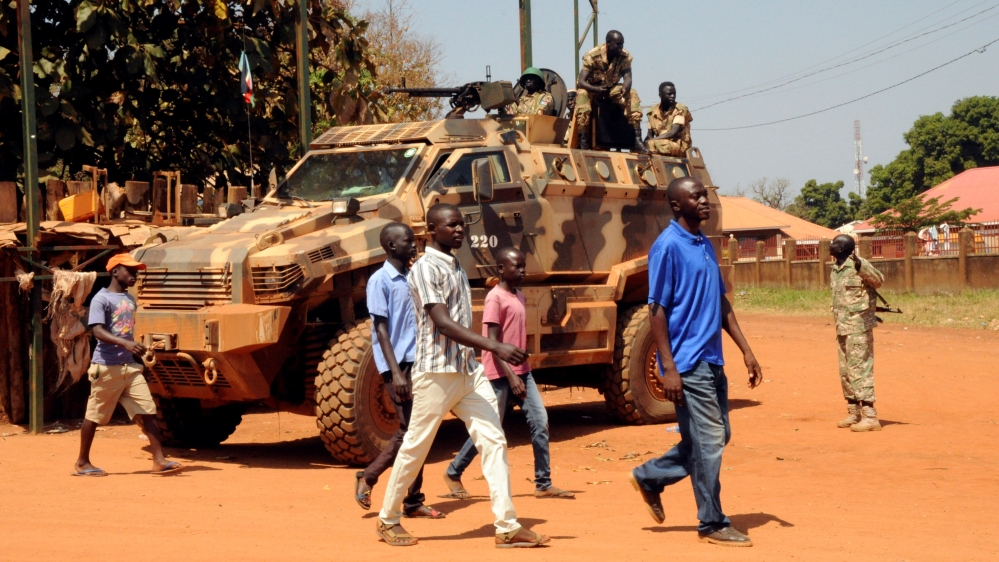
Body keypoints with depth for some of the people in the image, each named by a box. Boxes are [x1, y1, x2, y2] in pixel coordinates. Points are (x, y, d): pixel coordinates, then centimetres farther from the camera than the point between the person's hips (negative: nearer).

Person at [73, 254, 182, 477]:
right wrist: (125, 343, -36)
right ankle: (82, 463, 17)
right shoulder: (101, 299, -10)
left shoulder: (129, 299, 15)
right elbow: (98, 331, -23)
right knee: (94, 415, 4)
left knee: (147, 412, -3)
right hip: (106, 366, -7)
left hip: (129, 366, 7)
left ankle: (159, 461, -5)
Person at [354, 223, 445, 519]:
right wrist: (396, 372, -18)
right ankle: (368, 477, 8)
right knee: (409, 431, -9)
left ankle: (413, 501, 10)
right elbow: (382, 329, -11)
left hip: (419, 362, 7)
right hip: (398, 364, -7)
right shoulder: (380, 280, -7)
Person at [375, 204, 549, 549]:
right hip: (436, 373, -8)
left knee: (494, 441, -2)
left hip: (469, 371, 8)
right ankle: (388, 520, 18)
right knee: (415, 447, 2)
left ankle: (507, 527, -4)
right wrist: (495, 347, -31)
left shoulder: (456, 267, 15)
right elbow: (443, 323, -23)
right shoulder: (425, 268, -12)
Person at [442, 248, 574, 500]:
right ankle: (453, 473, 19)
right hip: (500, 375, -8)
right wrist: (511, 377, -23)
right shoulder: (495, 298, -13)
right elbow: (493, 343, -18)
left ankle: (544, 484, 0)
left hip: (522, 372, 8)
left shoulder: (519, 296, 13)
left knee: (540, 422, -3)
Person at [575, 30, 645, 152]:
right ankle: (583, 142, -38)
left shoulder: (625, 56, -13)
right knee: (582, 94, -37)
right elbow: (581, 82, -28)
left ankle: (637, 139, -26)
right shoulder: (592, 56, -23)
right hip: (592, 88, -3)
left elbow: (627, 78, -22)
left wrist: (625, 89, -48)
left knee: (633, 95, -24)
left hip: (611, 88, 3)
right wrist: (597, 89, -50)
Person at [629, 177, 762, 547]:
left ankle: (650, 477, 27)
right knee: (708, 441, -4)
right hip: (688, 363, -9)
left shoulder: (706, 245, 14)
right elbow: (657, 310, -14)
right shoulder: (668, 246, -12)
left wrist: (746, 350, 13)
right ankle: (712, 524, 7)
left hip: (713, 361, 9)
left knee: (717, 436, 14)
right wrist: (669, 369, -18)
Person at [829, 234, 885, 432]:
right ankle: (854, 413, 22)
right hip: (842, 327, 9)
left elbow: (878, 281, -27)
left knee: (859, 370, -10)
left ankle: (870, 417, -8)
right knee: (845, 371, 13)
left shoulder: (859, 264, -13)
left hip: (858, 327, -9)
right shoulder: (835, 270, 13)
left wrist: (860, 267, -42)